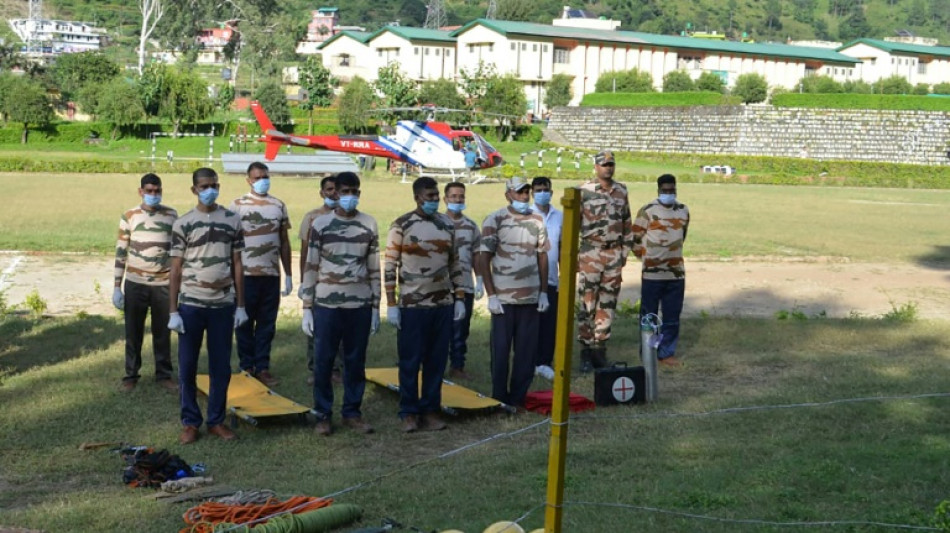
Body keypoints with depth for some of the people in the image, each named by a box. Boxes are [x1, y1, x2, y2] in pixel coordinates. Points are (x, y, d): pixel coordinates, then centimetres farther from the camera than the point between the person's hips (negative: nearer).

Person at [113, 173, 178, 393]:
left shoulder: (172, 215, 3)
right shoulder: (129, 216, -1)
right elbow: (121, 252, 1)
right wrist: (117, 286, -3)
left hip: (163, 284, 1)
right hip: (135, 283, -1)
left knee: (163, 332, 8)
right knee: (133, 332, 7)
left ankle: (164, 374, 18)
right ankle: (131, 375, 18)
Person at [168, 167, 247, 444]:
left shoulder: (232, 220, 4)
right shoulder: (183, 224, -1)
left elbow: (237, 265, 7)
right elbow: (176, 270, 0)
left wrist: (240, 305, 4)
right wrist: (172, 311, -5)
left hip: (224, 304, 2)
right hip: (191, 304, -1)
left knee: (221, 366, 7)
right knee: (187, 366, 4)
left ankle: (216, 420, 18)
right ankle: (190, 422, 15)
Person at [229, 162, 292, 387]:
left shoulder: (278, 206, 9)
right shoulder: (238, 205, -1)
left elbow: (284, 242, 13)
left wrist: (288, 275, 10)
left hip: (272, 275, 3)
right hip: (246, 274, -3)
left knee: (267, 324, 6)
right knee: (245, 323, 5)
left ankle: (262, 368, 13)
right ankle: (247, 367, 14)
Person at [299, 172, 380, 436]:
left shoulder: (369, 225, 5)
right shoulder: (320, 224, -1)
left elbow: (374, 269, 10)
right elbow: (310, 267, 1)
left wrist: (376, 307, 7)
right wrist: (307, 308, -3)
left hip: (360, 305, 2)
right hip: (326, 305, -2)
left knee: (356, 361, 8)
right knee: (323, 362, 3)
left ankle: (352, 412, 19)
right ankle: (323, 414, 14)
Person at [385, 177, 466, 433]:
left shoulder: (448, 225, 8)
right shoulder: (401, 226, -5)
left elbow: (454, 263, 14)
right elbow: (390, 266, -5)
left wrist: (460, 298, 8)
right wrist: (391, 304, -10)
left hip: (443, 305, 4)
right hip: (412, 306, -4)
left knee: (436, 361, 8)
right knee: (410, 361, 3)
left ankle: (431, 410, 18)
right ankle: (409, 413, 12)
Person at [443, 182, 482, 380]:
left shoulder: (471, 226, 11)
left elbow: (476, 256, 14)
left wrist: (479, 281, 6)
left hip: (465, 287, 3)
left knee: (461, 330, 6)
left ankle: (457, 367, 14)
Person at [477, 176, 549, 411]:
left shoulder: (537, 221, 9)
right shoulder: (495, 220, -3)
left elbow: (543, 257, 14)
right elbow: (484, 260, -3)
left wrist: (544, 292, 8)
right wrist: (491, 295, -9)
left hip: (531, 298, 3)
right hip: (503, 298, -3)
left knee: (527, 352, 5)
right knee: (501, 350, 3)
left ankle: (518, 398, 15)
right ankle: (499, 399, 12)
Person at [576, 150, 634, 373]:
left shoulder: (621, 191, 9)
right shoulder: (584, 192, -5)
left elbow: (627, 222, 16)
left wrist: (626, 249, 11)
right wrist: (572, 254, -6)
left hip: (614, 253, 4)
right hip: (591, 252, -4)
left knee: (608, 303, 7)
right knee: (587, 303, -3)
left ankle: (600, 348, 15)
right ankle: (585, 350, 4)